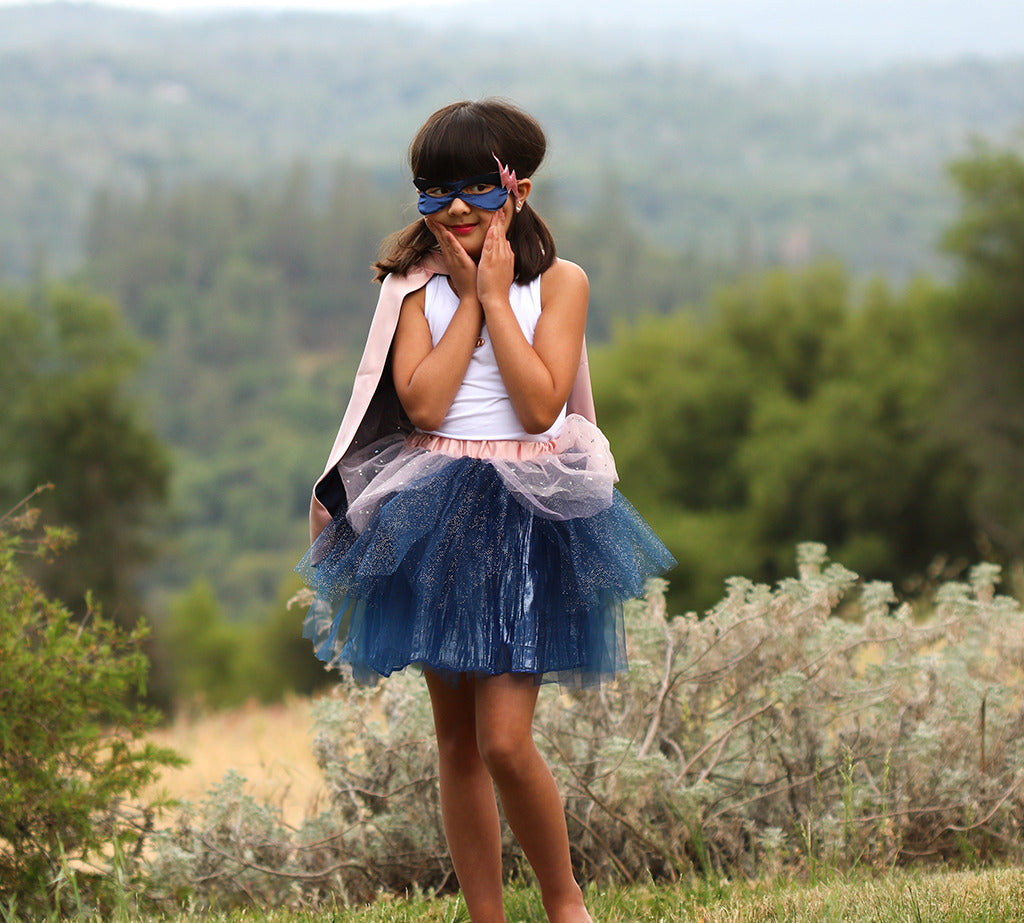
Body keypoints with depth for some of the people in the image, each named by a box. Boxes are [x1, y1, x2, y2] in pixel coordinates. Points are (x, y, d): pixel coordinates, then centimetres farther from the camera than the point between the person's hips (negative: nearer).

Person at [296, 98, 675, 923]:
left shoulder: (558, 282, 0)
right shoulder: (418, 283, 4)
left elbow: (540, 406, -13)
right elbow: (423, 402, -9)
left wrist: (495, 298, -10)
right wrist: (467, 300, -7)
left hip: (525, 514, -3)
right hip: (435, 514, 3)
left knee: (505, 740, -11)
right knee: (456, 741, 7)